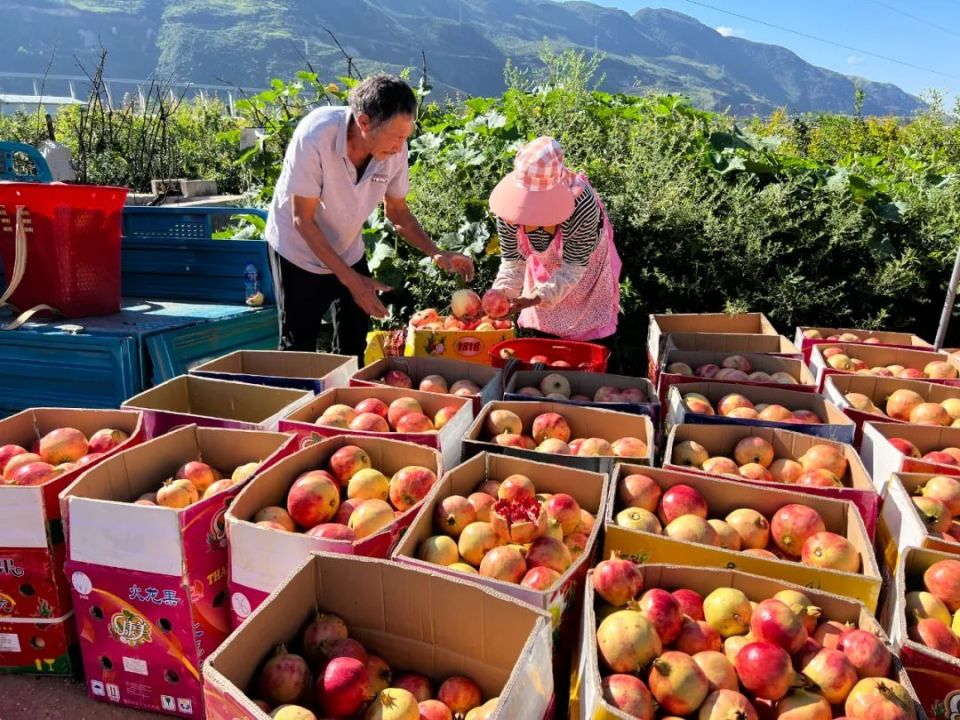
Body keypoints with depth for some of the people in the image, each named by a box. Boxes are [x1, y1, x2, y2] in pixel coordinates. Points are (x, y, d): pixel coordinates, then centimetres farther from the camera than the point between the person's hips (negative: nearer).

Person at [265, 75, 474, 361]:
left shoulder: (394, 148, -19)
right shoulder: (315, 136, -31)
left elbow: (397, 210, -3)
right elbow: (303, 220, -24)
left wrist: (436, 253, -18)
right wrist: (351, 280, -26)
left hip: (349, 251, 4)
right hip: (299, 250, -4)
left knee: (356, 346, 8)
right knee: (299, 348, 2)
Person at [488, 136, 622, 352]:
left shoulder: (582, 205, -39)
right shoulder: (510, 205, -28)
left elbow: (574, 266, -31)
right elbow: (512, 261, -18)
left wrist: (535, 298, -42)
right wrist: (501, 294, -36)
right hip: (543, 268, 4)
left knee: (595, 341, 4)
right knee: (541, 335, 15)